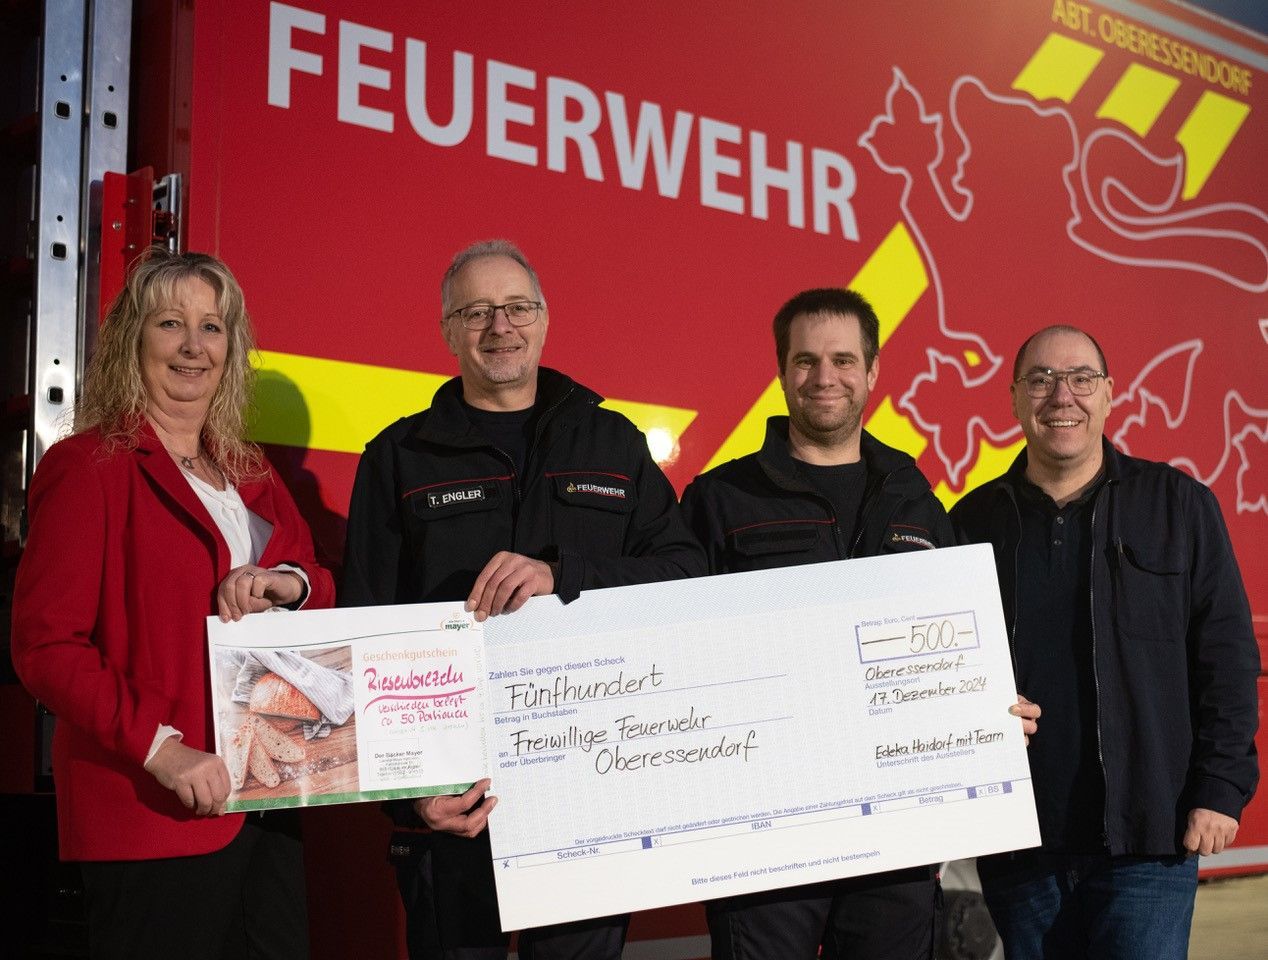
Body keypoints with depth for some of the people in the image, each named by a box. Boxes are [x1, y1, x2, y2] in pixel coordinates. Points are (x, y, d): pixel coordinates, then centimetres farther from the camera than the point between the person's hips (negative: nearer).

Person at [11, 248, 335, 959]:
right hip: (152, 815, -7)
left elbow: (325, 592, 19)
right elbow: (45, 646, -12)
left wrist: (292, 583, -5)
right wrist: (158, 748, -21)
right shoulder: (89, 466, -7)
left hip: (267, 796, 7)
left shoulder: (248, 471, 14)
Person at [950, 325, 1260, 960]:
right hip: (1015, 848, 2)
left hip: (1146, 843, -2)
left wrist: (1222, 787, -4)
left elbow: (1226, 657, 3)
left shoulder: (1180, 506, 4)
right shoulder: (974, 522, 7)